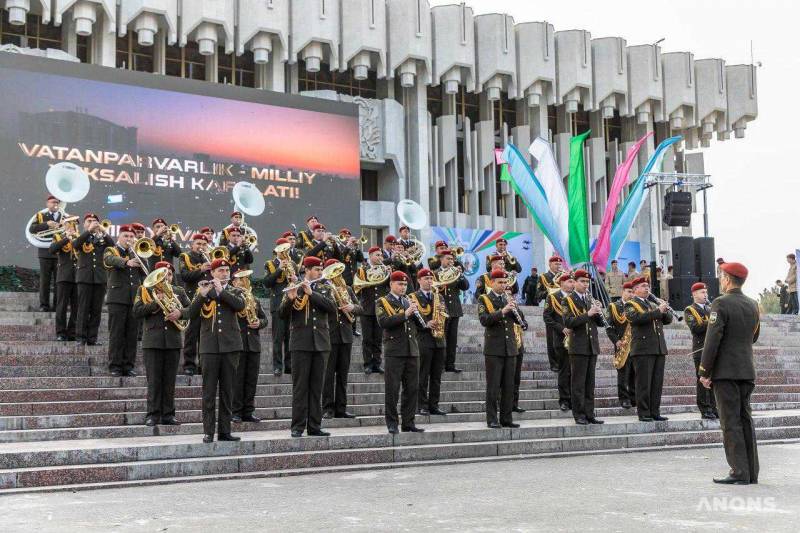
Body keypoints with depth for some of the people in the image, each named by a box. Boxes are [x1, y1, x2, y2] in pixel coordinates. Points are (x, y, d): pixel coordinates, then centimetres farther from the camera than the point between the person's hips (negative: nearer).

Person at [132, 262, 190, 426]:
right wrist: (156, 302, -14)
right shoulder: (145, 290, 6)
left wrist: (180, 312, -13)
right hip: (152, 341, -3)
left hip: (173, 341, 3)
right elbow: (137, 311, -6)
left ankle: (168, 414, 11)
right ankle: (153, 414, 4)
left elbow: (191, 309, 6)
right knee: (154, 380, -2)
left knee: (169, 381, 6)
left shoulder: (179, 292, 14)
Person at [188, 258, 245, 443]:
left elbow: (240, 305, -11)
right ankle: (208, 432, 0)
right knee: (209, 391, -2)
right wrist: (202, 295, -14)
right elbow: (191, 315, -3)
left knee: (227, 391, 4)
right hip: (210, 346, -1)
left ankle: (224, 431, 9)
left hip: (230, 345, 1)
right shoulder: (203, 291, 10)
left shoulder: (234, 291, 12)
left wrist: (222, 291, -14)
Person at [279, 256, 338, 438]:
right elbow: (282, 314, -5)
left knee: (317, 387, 5)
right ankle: (297, 427, 1)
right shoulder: (294, 289, 3)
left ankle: (315, 426, 10)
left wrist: (311, 293, -15)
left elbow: (332, 308, -7)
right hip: (301, 343, -3)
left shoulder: (324, 289, 11)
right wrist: (290, 299, -24)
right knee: (300, 386, -2)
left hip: (320, 343, 3)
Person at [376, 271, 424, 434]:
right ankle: (392, 423, 6)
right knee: (392, 389, -2)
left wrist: (416, 313, -4)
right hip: (394, 351, -5)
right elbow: (383, 322, -15)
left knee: (412, 388, 6)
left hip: (412, 351, 5)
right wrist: (405, 314, -19)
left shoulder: (409, 302, 18)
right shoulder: (382, 302, 1)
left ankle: (408, 422, 13)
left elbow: (420, 326, 16)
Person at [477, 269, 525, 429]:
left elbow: (519, 320, 9)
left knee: (509, 386, 7)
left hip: (510, 348, 5)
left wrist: (515, 308, -10)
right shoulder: (484, 299, -1)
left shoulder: (508, 299, 15)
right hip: (494, 348, -5)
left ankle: (507, 418, 13)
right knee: (493, 386, -2)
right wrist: (502, 311, -24)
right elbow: (484, 320, -15)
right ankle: (492, 419, 3)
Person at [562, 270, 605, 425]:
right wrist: (588, 314, -23)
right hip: (578, 347, -6)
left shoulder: (591, 299, 14)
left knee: (590, 383, 9)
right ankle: (579, 415, 4)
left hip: (592, 346, 6)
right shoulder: (568, 300, -4)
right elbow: (568, 322, -17)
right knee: (578, 383, -2)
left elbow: (601, 322, 13)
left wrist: (598, 312, -8)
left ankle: (589, 414, 14)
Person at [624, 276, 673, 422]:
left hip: (659, 349, 6)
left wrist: (665, 310, -7)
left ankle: (655, 412, 11)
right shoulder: (630, 305, 1)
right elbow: (637, 318, -19)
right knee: (644, 383, -5)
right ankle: (643, 413, -1)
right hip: (643, 349, -6)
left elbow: (668, 319, 14)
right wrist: (658, 311, -21)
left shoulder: (654, 305, 23)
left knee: (657, 383, 6)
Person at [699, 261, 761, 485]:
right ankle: (752, 472, 14)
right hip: (747, 371, 7)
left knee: (730, 422, -3)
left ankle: (739, 472, -4)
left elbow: (712, 339, -16)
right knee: (745, 420, 11)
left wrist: (704, 371, -11)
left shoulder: (721, 304, -12)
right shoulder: (752, 305, 9)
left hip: (726, 371, -7)